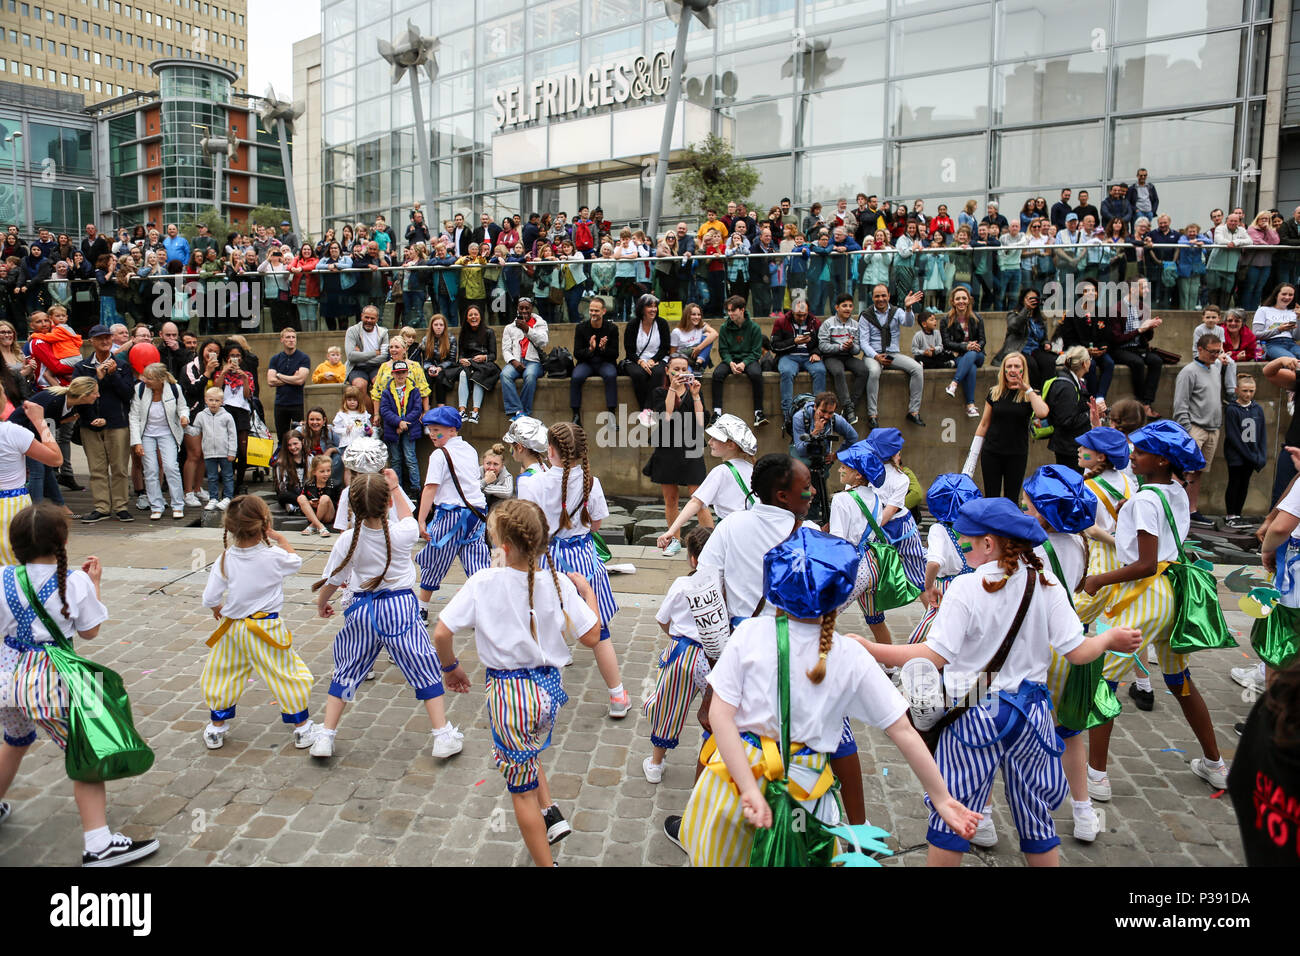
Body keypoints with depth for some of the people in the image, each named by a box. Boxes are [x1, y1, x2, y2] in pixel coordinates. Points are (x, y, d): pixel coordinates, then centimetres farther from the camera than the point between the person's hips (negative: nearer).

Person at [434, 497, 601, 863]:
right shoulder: (558, 583, -9)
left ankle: (546, 862, 24)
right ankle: (552, 814, 27)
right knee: (526, 754, 36)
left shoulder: (483, 582, -15)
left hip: (509, 692, -4)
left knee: (522, 791, 13)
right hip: (549, 686, 4)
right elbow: (591, 637, -4)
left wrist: (452, 666, 5)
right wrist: (587, 591, 10)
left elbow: (441, 633, -14)